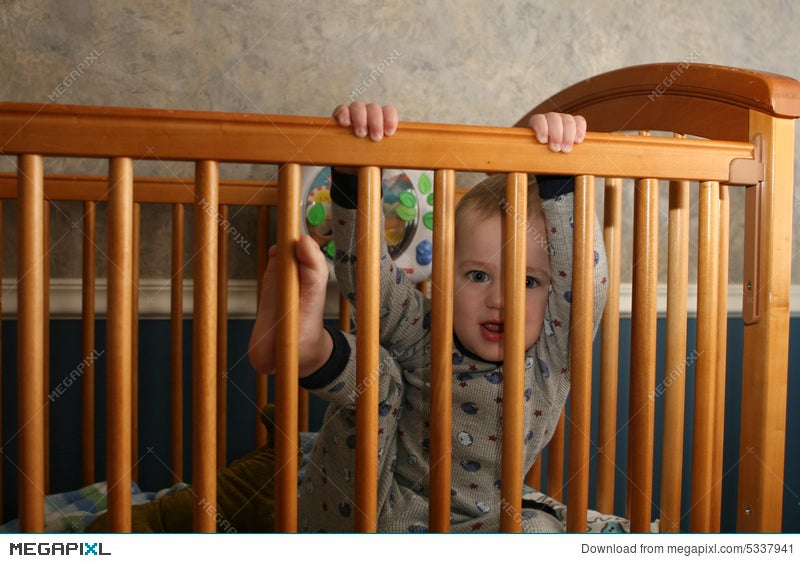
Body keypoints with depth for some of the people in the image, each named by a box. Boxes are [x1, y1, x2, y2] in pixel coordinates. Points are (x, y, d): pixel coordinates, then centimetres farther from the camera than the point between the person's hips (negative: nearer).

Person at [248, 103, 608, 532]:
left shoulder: (552, 357, -6)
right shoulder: (422, 336, -5)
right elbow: (364, 271, -17)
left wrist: (559, 178, -31)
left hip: (462, 526, 0)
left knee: (539, 530, -27)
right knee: (376, 374, -14)